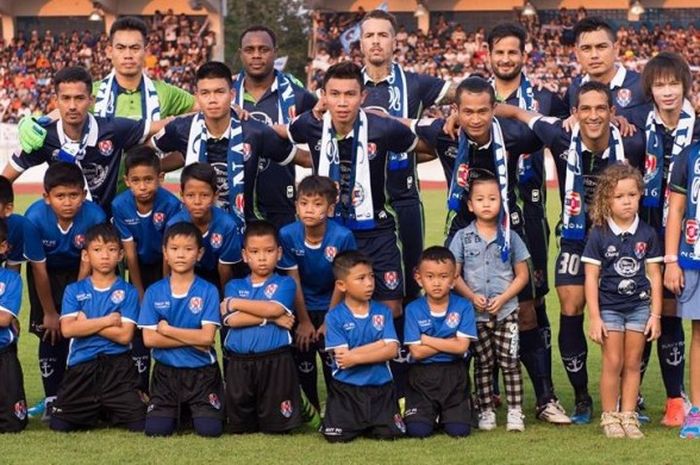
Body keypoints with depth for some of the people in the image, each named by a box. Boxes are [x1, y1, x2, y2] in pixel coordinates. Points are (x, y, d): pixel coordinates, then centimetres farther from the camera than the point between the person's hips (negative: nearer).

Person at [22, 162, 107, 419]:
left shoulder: (94, 217, -33)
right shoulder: (35, 218, -33)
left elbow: (87, 265, -19)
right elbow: (39, 270, -20)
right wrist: (49, 313, -12)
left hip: (79, 273, 0)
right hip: (48, 272, 0)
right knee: (50, 335, -6)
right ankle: (52, 398, 4)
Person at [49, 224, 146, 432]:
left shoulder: (128, 292, 1)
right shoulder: (74, 290, 6)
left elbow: (124, 335, -10)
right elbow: (67, 329, -9)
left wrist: (87, 323, -8)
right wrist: (107, 321, -11)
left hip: (118, 367, -1)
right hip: (82, 367, 1)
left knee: (139, 425, -8)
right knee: (59, 425, -1)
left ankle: (110, 411, 24)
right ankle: (93, 412, 29)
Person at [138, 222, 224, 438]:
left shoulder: (208, 291, -5)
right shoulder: (154, 292, 0)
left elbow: (207, 337, -14)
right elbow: (149, 338, -8)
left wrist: (167, 330, -10)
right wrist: (192, 339, -13)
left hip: (202, 372, -1)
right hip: (166, 371, 1)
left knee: (210, 429, -14)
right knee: (155, 429, -12)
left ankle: (194, 411, 21)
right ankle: (177, 412, 22)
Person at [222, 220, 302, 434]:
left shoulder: (285, 284, 4)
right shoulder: (234, 286, 10)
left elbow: (274, 308, -14)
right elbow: (232, 320, -6)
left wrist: (236, 303, -4)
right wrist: (271, 318, -11)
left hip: (276, 361, -2)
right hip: (239, 362, 2)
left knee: (276, 424, 2)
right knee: (240, 426, 12)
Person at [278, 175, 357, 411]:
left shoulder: (343, 237, -24)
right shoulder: (287, 235, -19)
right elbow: (294, 281, -12)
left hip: (331, 307, -2)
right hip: (302, 306, 2)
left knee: (334, 363, -4)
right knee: (303, 362, 8)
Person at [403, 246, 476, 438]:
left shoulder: (463, 307, -4)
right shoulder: (413, 310, -4)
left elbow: (461, 347, -13)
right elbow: (417, 352, -11)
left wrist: (427, 339, -11)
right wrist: (449, 342, -11)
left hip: (453, 375, 0)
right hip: (422, 377, 0)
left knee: (459, 430, -8)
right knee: (417, 430, -12)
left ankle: (445, 413, 25)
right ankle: (432, 413, 22)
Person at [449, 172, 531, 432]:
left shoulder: (509, 237, 2)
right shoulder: (462, 237, 1)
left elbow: (522, 276, 3)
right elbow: (455, 275, 0)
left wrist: (503, 298, -10)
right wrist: (472, 297, -15)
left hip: (506, 311, 0)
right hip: (475, 313, 0)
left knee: (509, 362, -1)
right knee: (483, 363, 7)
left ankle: (515, 412, 1)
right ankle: (486, 412, 13)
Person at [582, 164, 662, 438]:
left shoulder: (647, 234, -1)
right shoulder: (599, 234, -7)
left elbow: (655, 276, 4)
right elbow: (591, 277, -5)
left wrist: (655, 315, 1)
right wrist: (594, 317, -8)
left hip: (639, 306, 2)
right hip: (609, 307, -2)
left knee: (633, 363, 6)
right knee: (613, 363, -1)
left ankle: (628, 416, 14)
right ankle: (609, 417, 9)